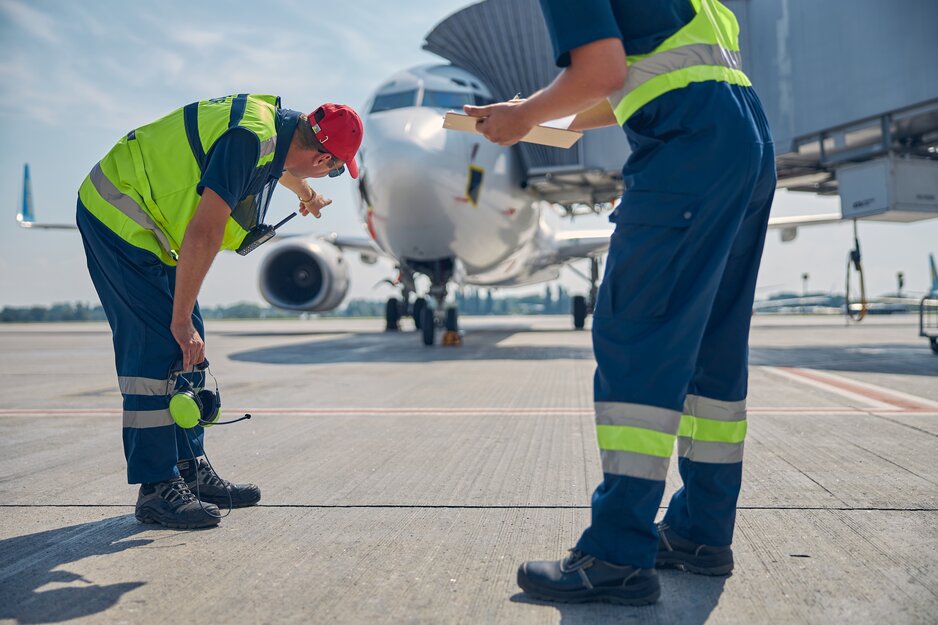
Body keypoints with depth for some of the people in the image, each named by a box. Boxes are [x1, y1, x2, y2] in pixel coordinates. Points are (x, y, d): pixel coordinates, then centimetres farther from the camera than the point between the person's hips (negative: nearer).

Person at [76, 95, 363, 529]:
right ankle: (156, 488, -8)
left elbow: (277, 164, 31)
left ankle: (190, 470, 17)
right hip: (117, 219, -10)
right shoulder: (250, 138, -27)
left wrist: (305, 193, 51)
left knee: (186, 349, 9)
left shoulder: (278, 122, 3)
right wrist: (182, 320, -26)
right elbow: (203, 235, -30)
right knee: (160, 348, -14)